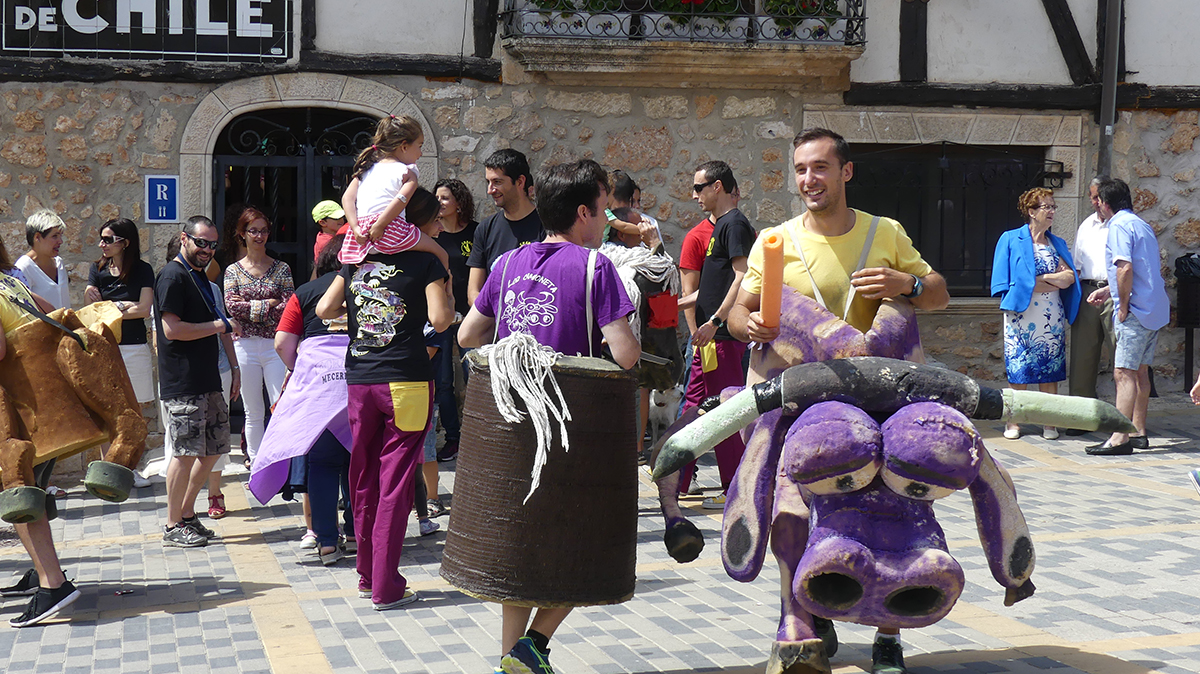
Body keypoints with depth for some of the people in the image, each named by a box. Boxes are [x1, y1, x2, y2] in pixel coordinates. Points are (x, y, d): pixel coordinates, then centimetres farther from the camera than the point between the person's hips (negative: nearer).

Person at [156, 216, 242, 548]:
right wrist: (221, 326, -13)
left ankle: (187, 514, 23)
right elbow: (172, 329, -19)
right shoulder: (173, 276, -10)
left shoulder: (199, 276, 20)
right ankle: (173, 526, 3)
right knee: (186, 452, -7)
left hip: (207, 380, 10)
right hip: (182, 383, -10)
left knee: (214, 448, 12)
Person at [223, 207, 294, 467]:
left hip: (275, 345, -1)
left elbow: (289, 308, -4)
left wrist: (248, 308, -8)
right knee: (253, 412, 5)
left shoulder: (281, 268, 7)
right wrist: (268, 304, -9)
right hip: (245, 346, 1)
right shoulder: (233, 270, 9)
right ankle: (255, 462, 12)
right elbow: (231, 307, -5)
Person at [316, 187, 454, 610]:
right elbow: (440, 319, -13)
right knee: (396, 481, -2)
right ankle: (386, 587, -1)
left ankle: (367, 575, 24)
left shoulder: (357, 259, 11)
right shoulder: (425, 262, -3)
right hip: (406, 380, -5)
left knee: (364, 477, 15)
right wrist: (445, 292, 6)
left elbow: (324, 309, 9)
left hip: (358, 380, 5)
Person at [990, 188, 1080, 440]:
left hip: (1051, 316, 3)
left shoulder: (1057, 244, 16)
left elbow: (1070, 277, 3)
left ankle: (1049, 423, 4)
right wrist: (1053, 280, -5)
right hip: (1021, 313, -3)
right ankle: (1014, 421, 2)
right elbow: (1008, 280, -7)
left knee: (1050, 369, 0)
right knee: (1018, 367, -4)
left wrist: (1042, 280, -9)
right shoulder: (1011, 240, 3)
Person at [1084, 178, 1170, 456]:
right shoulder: (1141, 224, 19)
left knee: (1124, 372, -12)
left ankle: (1120, 438, -16)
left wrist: (1123, 307, -15)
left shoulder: (1119, 225, -11)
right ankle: (1138, 432, 20)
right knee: (1140, 371, 15)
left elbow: (1125, 269, -23)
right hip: (1154, 308, 10)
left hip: (1135, 311, -10)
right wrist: (1108, 291, 30)